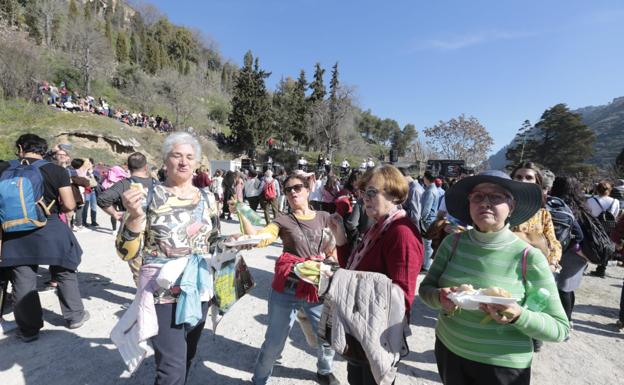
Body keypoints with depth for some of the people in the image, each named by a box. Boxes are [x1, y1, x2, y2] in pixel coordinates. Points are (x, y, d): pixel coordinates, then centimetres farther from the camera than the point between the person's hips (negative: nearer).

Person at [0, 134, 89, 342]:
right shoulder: (57, 171, -7)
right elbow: (69, 205, -10)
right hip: (50, 230, -1)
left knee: (23, 282, 11)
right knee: (65, 273, 16)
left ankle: (29, 330, 22)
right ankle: (75, 316, 25)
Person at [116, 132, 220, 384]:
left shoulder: (207, 199, 3)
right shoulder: (149, 196, -9)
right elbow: (127, 252, -13)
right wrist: (135, 216, -27)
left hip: (199, 291, 5)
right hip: (163, 293, -4)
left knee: (186, 357, 21)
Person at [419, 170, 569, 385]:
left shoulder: (529, 257, -15)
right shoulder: (453, 243, -7)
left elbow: (560, 328, -9)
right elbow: (425, 289, -1)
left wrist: (518, 316, -28)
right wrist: (440, 297, -23)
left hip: (502, 367, -2)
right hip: (447, 351, 3)